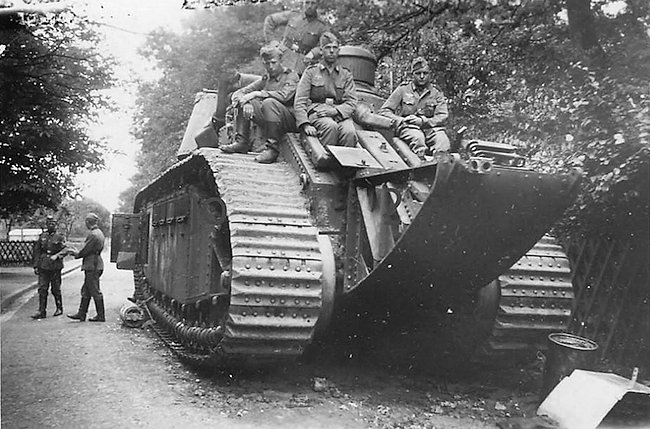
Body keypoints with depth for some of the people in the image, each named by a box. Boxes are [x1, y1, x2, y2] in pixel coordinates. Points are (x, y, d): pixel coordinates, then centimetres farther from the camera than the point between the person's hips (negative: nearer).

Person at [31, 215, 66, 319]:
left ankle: (59, 308, 20)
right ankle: (42, 311, 1)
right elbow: (36, 251, 10)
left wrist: (56, 256, -24)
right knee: (42, 289, -1)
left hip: (55, 267, -3)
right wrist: (35, 265, 5)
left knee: (56, 289, 5)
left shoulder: (60, 238, 0)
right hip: (43, 267, 3)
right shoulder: (42, 237, 10)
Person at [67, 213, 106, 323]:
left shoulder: (93, 234, -18)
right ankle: (81, 314, 20)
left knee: (95, 292, -2)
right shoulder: (99, 233, 13)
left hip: (92, 267, -10)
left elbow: (85, 251, -16)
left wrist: (75, 253, 3)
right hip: (95, 265, 10)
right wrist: (77, 252, 16)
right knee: (86, 291, 15)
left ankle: (101, 316, 4)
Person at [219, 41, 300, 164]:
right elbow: (237, 93, 9)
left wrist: (256, 94, -21)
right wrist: (246, 102, -15)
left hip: (289, 120, -6)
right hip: (267, 119, 6)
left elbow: (284, 96, -22)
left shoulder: (291, 77, 1)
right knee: (244, 101, -4)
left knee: (269, 102, -32)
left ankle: (272, 148, -28)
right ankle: (241, 142, -8)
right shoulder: (265, 79, 17)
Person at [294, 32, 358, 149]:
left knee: (350, 132, -32)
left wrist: (335, 110, -14)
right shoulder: (311, 71, 12)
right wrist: (305, 125, -13)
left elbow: (352, 102, 7)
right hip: (316, 111, -2)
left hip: (340, 112, 2)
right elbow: (299, 102, 4)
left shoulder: (346, 74, 18)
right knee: (331, 126, -36)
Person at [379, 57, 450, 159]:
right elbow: (383, 112, 7)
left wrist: (422, 121, -15)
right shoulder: (402, 90, 12)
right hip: (407, 127, -2)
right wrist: (401, 120, -11)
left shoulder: (436, 94, 17)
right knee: (418, 137, -37)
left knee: (442, 139, -32)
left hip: (429, 128, 2)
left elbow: (442, 116, 2)